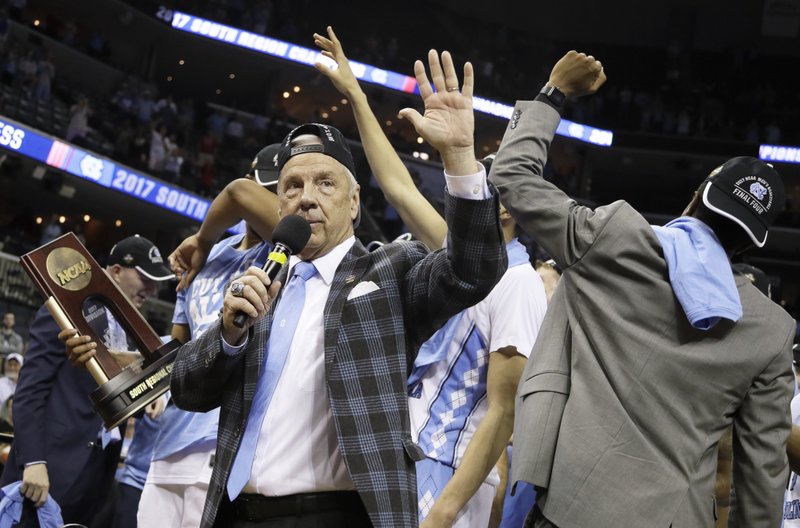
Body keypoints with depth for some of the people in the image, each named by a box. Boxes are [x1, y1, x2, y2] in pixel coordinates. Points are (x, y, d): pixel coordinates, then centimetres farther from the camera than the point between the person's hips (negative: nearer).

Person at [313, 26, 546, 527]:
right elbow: (400, 188, 21)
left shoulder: (516, 284, -12)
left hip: (447, 478, -8)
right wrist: (356, 95, 25)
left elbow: (503, 413, -16)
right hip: (409, 465, 8)